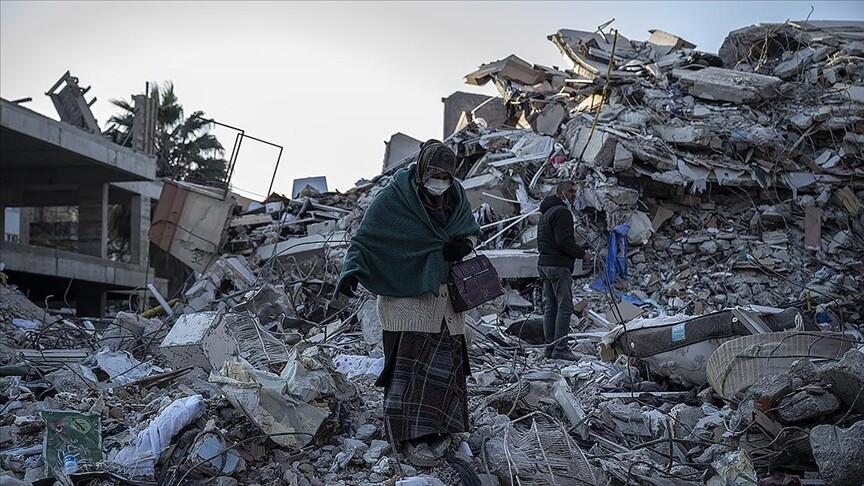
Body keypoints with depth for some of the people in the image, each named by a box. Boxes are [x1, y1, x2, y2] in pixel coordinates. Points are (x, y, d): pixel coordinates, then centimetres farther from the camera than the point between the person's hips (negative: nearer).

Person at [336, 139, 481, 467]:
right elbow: (364, 238, -10)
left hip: (446, 295, 5)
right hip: (406, 293, -5)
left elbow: (472, 231, 17)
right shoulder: (392, 199, -11)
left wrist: (465, 245, -7)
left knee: (446, 360, 7)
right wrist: (352, 271, -27)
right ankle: (412, 435, -2)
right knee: (410, 363, -9)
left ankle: (439, 426, 21)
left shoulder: (456, 197, 4)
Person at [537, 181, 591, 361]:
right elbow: (564, 241, -21)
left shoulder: (546, 212, 21)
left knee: (551, 306, 11)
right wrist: (582, 254, -9)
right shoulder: (561, 211, -12)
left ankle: (550, 346, 13)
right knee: (565, 307, -8)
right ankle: (560, 348, -11)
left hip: (544, 263, 10)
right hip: (559, 265, -10)